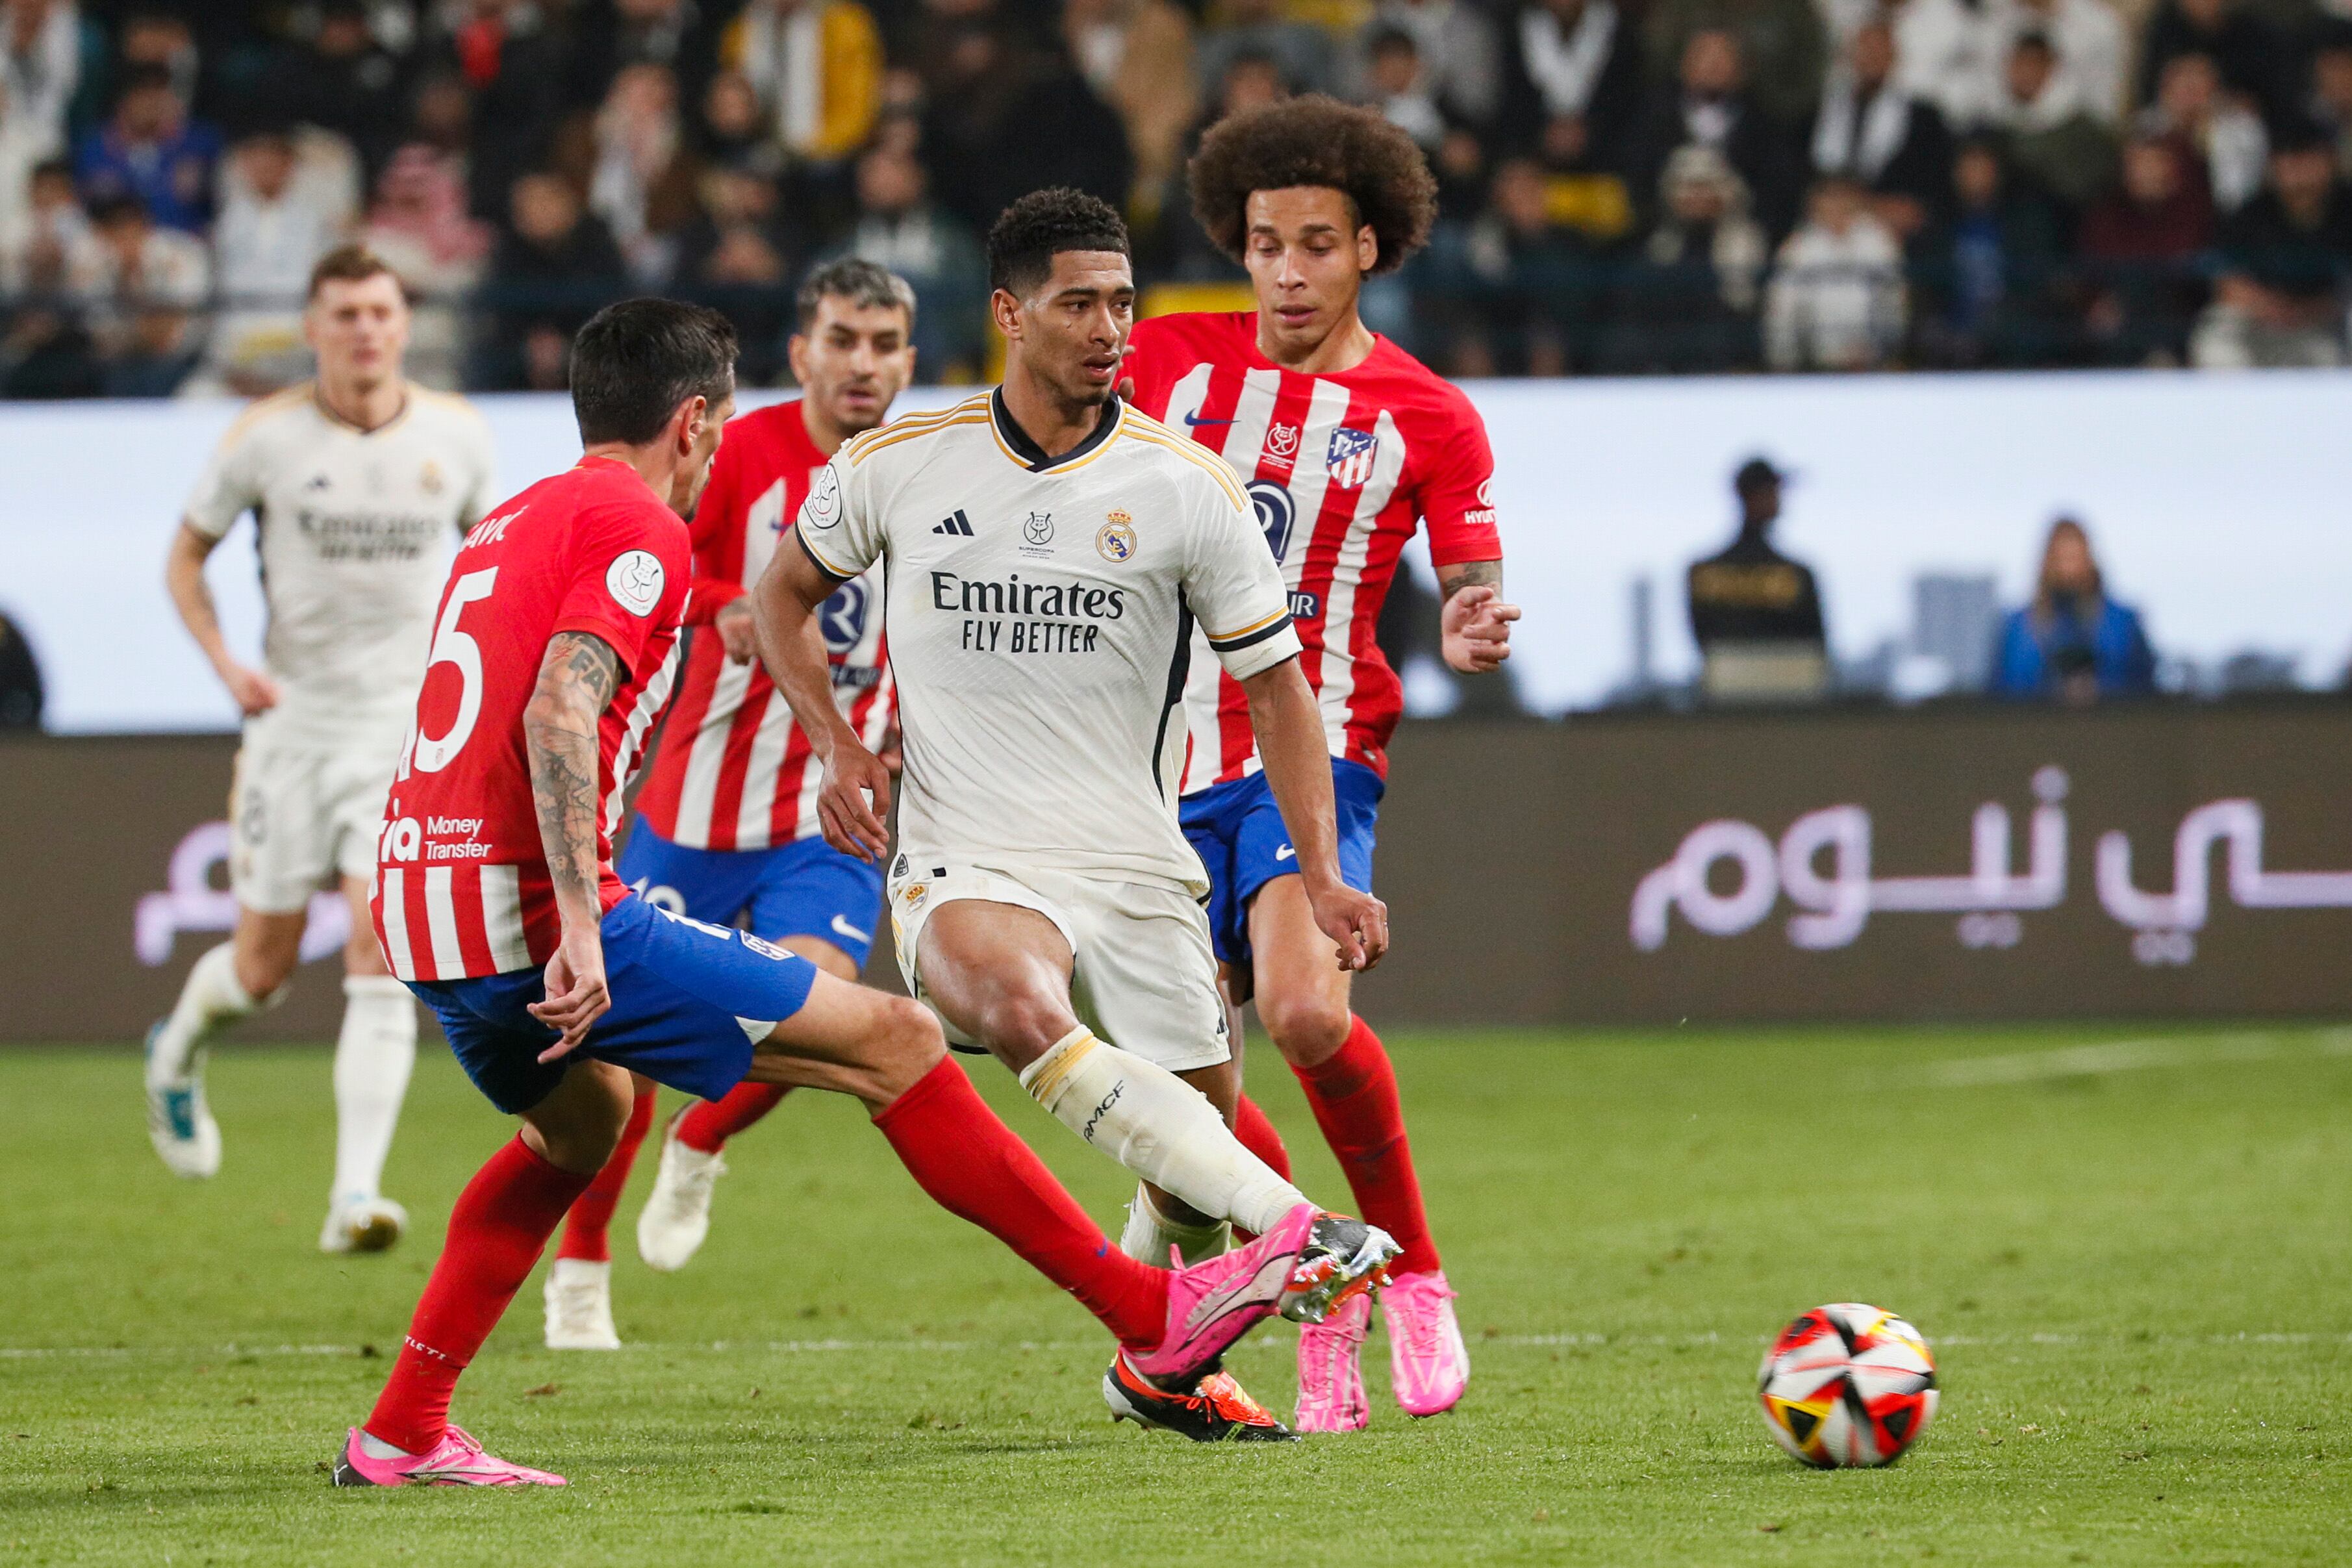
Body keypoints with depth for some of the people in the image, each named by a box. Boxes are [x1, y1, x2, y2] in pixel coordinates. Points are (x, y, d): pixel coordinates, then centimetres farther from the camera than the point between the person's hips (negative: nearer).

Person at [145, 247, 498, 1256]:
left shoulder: (456, 435, 0)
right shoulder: (266, 439, -6)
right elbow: (186, 555, 6)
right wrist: (226, 664, -8)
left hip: (410, 727, 0)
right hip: (295, 719, 0)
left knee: (382, 951, -15)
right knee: (264, 965, 6)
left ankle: (355, 1198, -17)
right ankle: (177, 1053, 43)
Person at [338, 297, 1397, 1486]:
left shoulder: (508, 524, 20)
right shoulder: (641, 529, -7)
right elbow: (557, 708, -21)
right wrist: (577, 923, -26)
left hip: (421, 916, 9)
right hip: (536, 905, -9)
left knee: (579, 1120, 36)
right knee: (894, 1043, -4)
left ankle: (400, 1434, 29)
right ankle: (1155, 1320, -3)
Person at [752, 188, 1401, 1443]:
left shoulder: (1188, 487, -1)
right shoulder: (896, 466, 1)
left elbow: (1273, 684, 5)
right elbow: (787, 592, 19)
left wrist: (1322, 879, -4)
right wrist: (837, 747, 3)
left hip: (1138, 869, 2)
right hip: (964, 867, -2)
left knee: (1202, 1133, 2)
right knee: (1019, 1003, -36)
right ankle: (1292, 1223, -44)